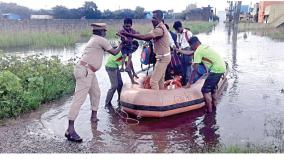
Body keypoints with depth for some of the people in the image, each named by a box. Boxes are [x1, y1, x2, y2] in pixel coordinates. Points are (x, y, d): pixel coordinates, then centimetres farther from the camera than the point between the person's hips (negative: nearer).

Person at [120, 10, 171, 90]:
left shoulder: (159, 29, -25)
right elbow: (148, 37, 9)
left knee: (153, 80, -9)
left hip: (163, 57, -10)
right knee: (160, 79, 19)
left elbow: (144, 37, -33)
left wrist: (128, 34, -31)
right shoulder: (160, 27, 9)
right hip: (163, 57, 10)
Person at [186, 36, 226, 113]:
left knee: (205, 90, -3)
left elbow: (195, 69, -11)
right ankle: (214, 106, 34)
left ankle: (209, 111, 0)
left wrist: (189, 82, -6)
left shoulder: (198, 51, -9)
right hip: (222, 67, 10)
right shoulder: (205, 47, 17)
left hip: (216, 69, -10)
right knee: (213, 87, 25)